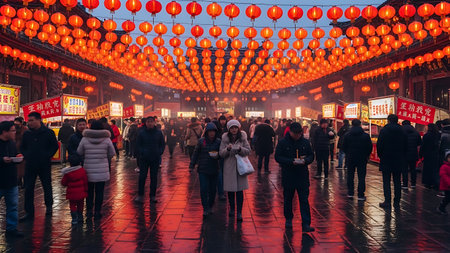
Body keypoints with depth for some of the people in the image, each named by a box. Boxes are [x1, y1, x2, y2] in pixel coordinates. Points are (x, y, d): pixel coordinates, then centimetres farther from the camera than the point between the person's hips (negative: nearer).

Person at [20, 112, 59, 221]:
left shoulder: (49, 133, -5)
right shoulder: (27, 134, 5)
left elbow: (55, 146, 0)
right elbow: (22, 147, 16)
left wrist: (48, 156, -8)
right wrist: (26, 156, 1)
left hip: (44, 165, -3)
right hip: (30, 166, 3)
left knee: (47, 187, 11)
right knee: (28, 189, 3)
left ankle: (49, 207, 30)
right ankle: (29, 212, 12)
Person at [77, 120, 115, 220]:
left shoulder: (84, 139, -5)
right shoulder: (107, 139, -7)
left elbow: (79, 153, 4)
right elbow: (112, 154, 1)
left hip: (89, 171, 1)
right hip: (102, 171, -1)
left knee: (89, 191, 14)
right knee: (99, 192, 9)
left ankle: (89, 211, 19)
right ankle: (97, 212, 13)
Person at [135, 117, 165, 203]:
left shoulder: (159, 132, 2)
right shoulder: (141, 132, 0)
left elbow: (162, 144, 9)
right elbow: (138, 144, 5)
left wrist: (159, 153, -5)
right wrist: (141, 153, -8)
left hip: (155, 158, 1)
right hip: (144, 158, -1)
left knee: (154, 177, 7)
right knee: (142, 176, -1)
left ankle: (153, 195, 16)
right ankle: (140, 195, 10)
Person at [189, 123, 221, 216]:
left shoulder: (218, 142, 1)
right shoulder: (201, 141, 0)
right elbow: (196, 153, 6)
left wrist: (217, 155, -15)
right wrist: (192, 165, 3)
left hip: (214, 170, 1)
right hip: (203, 169, -1)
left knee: (213, 189, 8)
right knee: (204, 189, -5)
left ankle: (210, 207, 26)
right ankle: (205, 209, 5)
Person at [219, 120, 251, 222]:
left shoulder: (243, 138, 1)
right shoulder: (225, 139, 0)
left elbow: (248, 151, -1)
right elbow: (221, 154, -2)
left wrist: (240, 149, -20)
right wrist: (228, 149, -21)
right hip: (229, 167, 1)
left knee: (239, 189, -3)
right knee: (230, 189, 9)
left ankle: (239, 212, 3)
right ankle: (232, 208, 30)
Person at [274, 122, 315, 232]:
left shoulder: (305, 142, 3)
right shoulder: (283, 142, -5)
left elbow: (311, 156, 10)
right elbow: (277, 157, -8)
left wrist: (305, 160, -13)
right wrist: (291, 162, -20)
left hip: (303, 175, 1)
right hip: (288, 175, -1)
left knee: (304, 200, -2)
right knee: (288, 199, 14)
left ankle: (306, 224, -1)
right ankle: (288, 219, 33)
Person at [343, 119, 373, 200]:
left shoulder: (347, 135, -4)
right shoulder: (366, 136, -6)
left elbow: (343, 147, 0)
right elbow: (370, 147, -1)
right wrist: (366, 156, 14)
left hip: (350, 158, 1)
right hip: (362, 159, -1)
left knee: (350, 176, 14)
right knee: (361, 177, 3)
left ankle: (350, 193, 17)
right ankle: (360, 195, 3)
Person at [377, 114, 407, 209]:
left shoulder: (384, 130, -7)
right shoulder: (402, 131, 4)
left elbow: (379, 145, -8)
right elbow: (406, 145, 7)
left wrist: (381, 155, 7)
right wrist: (402, 157, 15)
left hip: (386, 160, -4)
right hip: (399, 161, 4)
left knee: (386, 181, 1)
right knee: (397, 181, 9)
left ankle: (387, 202, 0)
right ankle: (397, 202, 12)